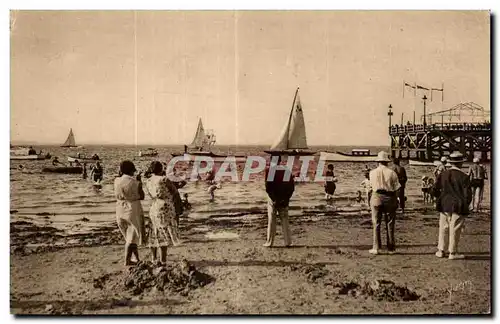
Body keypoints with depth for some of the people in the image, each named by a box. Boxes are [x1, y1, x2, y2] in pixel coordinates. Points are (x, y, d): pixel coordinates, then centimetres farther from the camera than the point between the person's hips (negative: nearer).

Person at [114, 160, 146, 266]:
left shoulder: (117, 181, -3)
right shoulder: (135, 183, -15)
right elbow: (142, 197, -5)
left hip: (120, 211, 6)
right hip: (133, 210, -5)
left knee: (129, 235, 18)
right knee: (132, 237, 4)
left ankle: (137, 258, 24)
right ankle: (127, 260, 2)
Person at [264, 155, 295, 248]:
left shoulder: (269, 170, -6)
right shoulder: (287, 170, 5)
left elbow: (268, 187, -14)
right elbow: (292, 187, 2)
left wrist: (274, 199, -11)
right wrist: (286, 198, 2)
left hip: (273, 198, -3)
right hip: (284, 200, 3)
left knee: (271, 220, 5)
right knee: (285, 220, 10)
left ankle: (269, 242, 8)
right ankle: (287, 241, 8)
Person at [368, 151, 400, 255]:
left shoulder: (372, 172, 1)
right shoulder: (392, 173, -3)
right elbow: (396, 189, -3)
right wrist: (395, 202, 7)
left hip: (377, 197, 0)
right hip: (389, 199, 0)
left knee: (376, 224, 5)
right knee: (390, 224, 8)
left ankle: (376, 248, 5)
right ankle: (391, 248, 14)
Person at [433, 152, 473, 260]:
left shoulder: (442, 174, 0)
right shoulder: (464, 177, -12)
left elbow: (436, 189, 4)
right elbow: (468, 194, -12)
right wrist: (465, 205, 5)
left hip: (444, 206, 4)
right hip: (459, 207, -4)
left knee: (443, 228, 12)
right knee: (455, 230, 4)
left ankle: (441, 251, 17)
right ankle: (453, 253, 11)